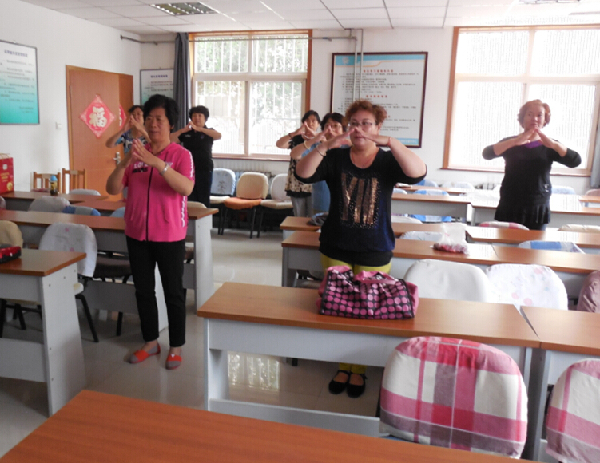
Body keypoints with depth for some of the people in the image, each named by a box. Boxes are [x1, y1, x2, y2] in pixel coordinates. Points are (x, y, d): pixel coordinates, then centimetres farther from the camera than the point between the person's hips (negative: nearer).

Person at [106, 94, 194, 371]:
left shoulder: (181, 154, -8)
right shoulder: (136, 154, 4)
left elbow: (186, 188, -25)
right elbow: (112, 189, -3)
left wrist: (157, 162, -34)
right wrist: (124, 163, -21)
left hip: (169, 235, -4)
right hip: (137, 234, 5)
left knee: (173, 292, 7)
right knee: (143, 290, 14)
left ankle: (176, 347, 21)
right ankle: (150, 342, 31)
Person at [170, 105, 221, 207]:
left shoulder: (209, 132, 5)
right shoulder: (186, 133, 10)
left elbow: (219, 136, -18)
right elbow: (170, 139, 0)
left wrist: (198, 128, -27)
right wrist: (183, 130, -16)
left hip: (204, 170, -2)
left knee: (203, 200, -1)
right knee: (189, 199, 1)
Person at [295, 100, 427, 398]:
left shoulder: (387, 161, -1)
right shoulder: (336, 158, 2)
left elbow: (418, 173, -20)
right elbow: (303, 173, -13)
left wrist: (391, 143, -30)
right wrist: (326, 145, -26)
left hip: (375, 253, -1)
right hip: (336, 249, 1)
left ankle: (359, 370, 28)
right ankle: (343, 366, 29)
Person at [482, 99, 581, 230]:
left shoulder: (550, 146, 8)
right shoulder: (510, 143, 5)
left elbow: (575, 161, -8)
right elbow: (487, 154, -14)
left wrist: (554, 144, -26)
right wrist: (515, 141, -29)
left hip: (538, 209, 1)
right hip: (509, 208, -1)